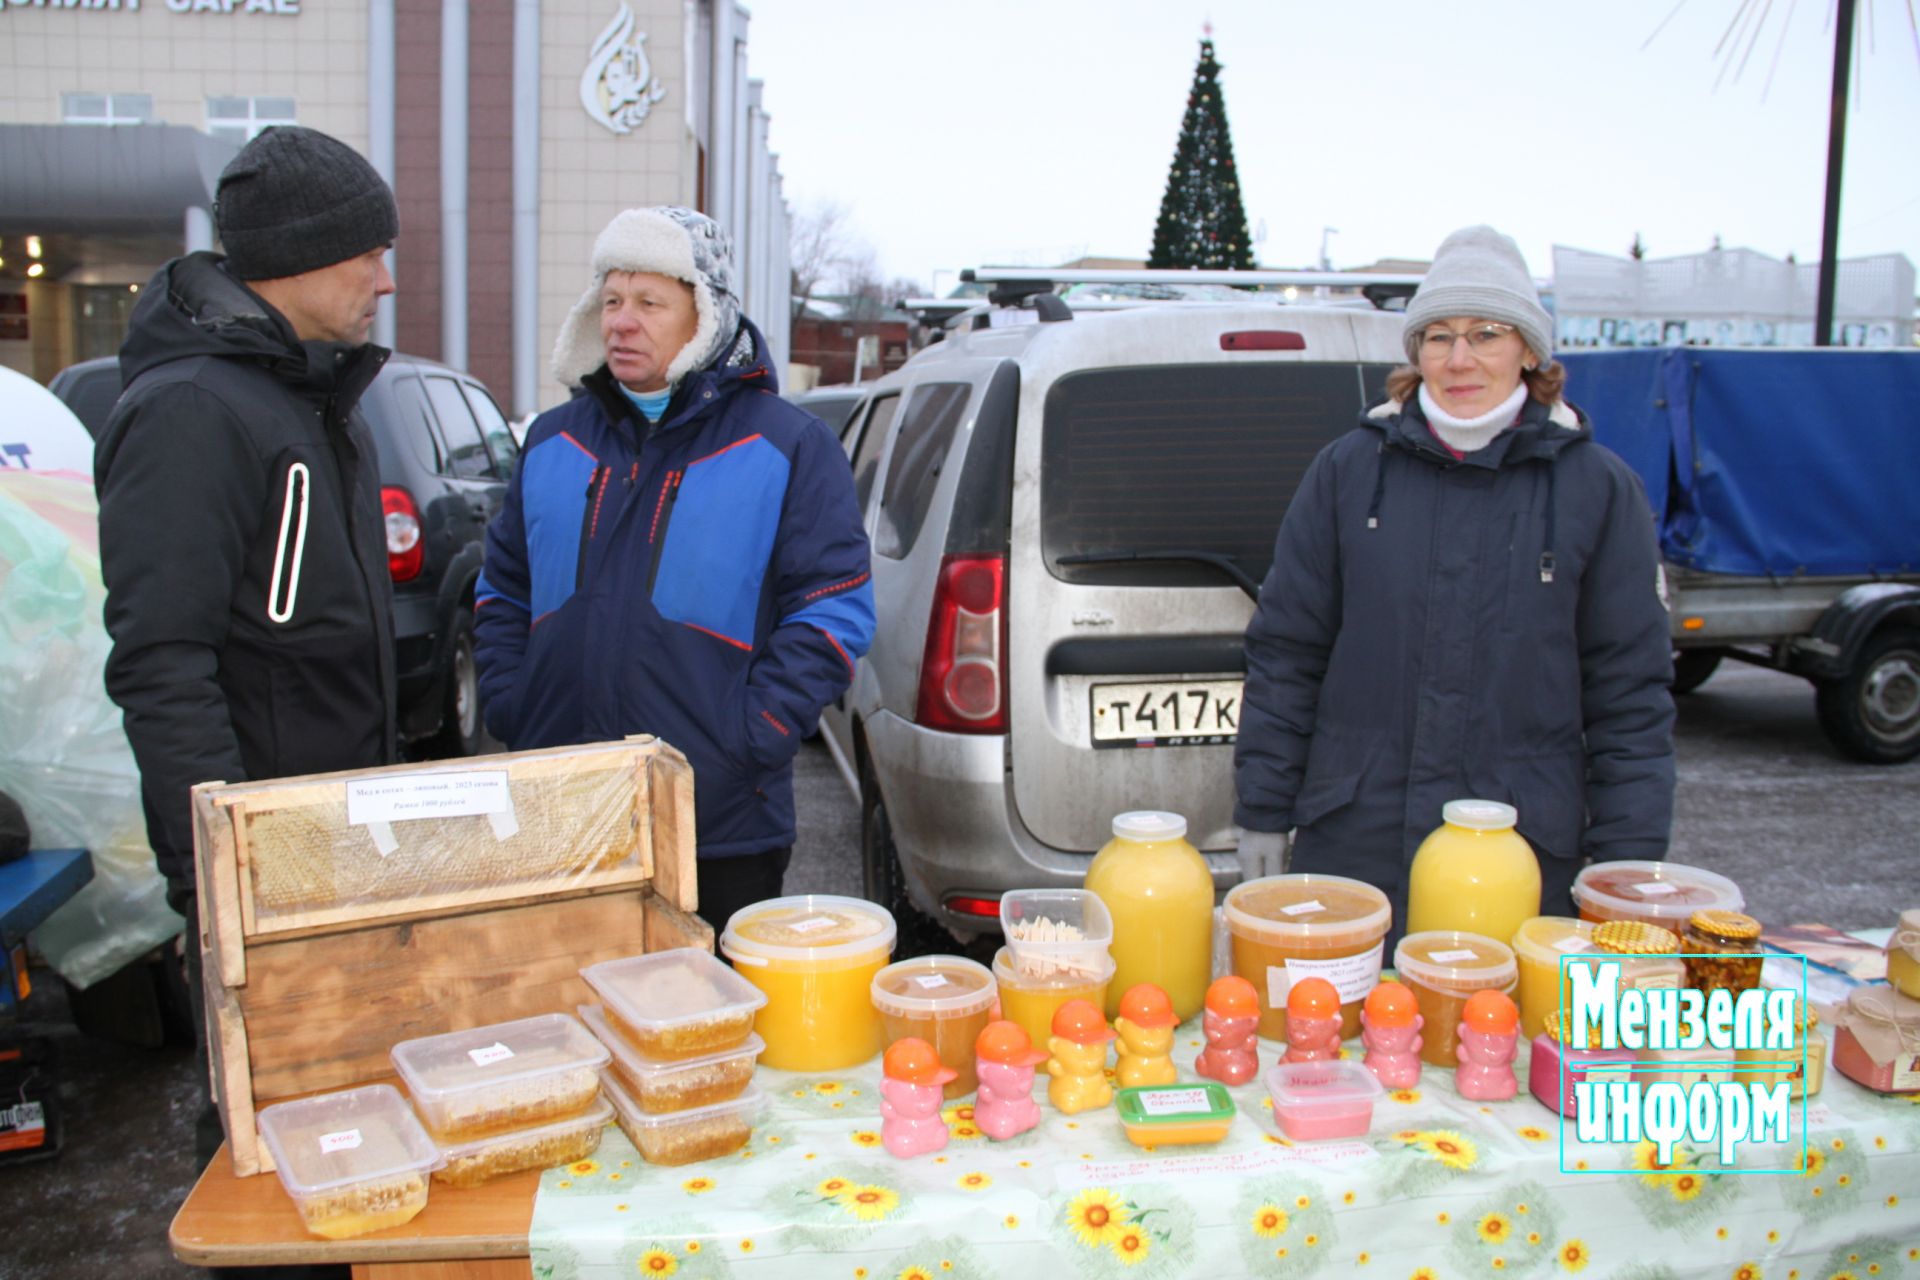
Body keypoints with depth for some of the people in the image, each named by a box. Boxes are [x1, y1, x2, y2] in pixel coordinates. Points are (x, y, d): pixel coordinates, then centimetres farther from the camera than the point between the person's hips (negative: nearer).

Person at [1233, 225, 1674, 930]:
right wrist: (1263, 816, 3)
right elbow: (1284, 653, 6)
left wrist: (1627, 864, -1)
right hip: (1348, 847, 1)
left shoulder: (1599, 487, 1)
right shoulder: (1347, 469, 3)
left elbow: (1631, 694, 3)